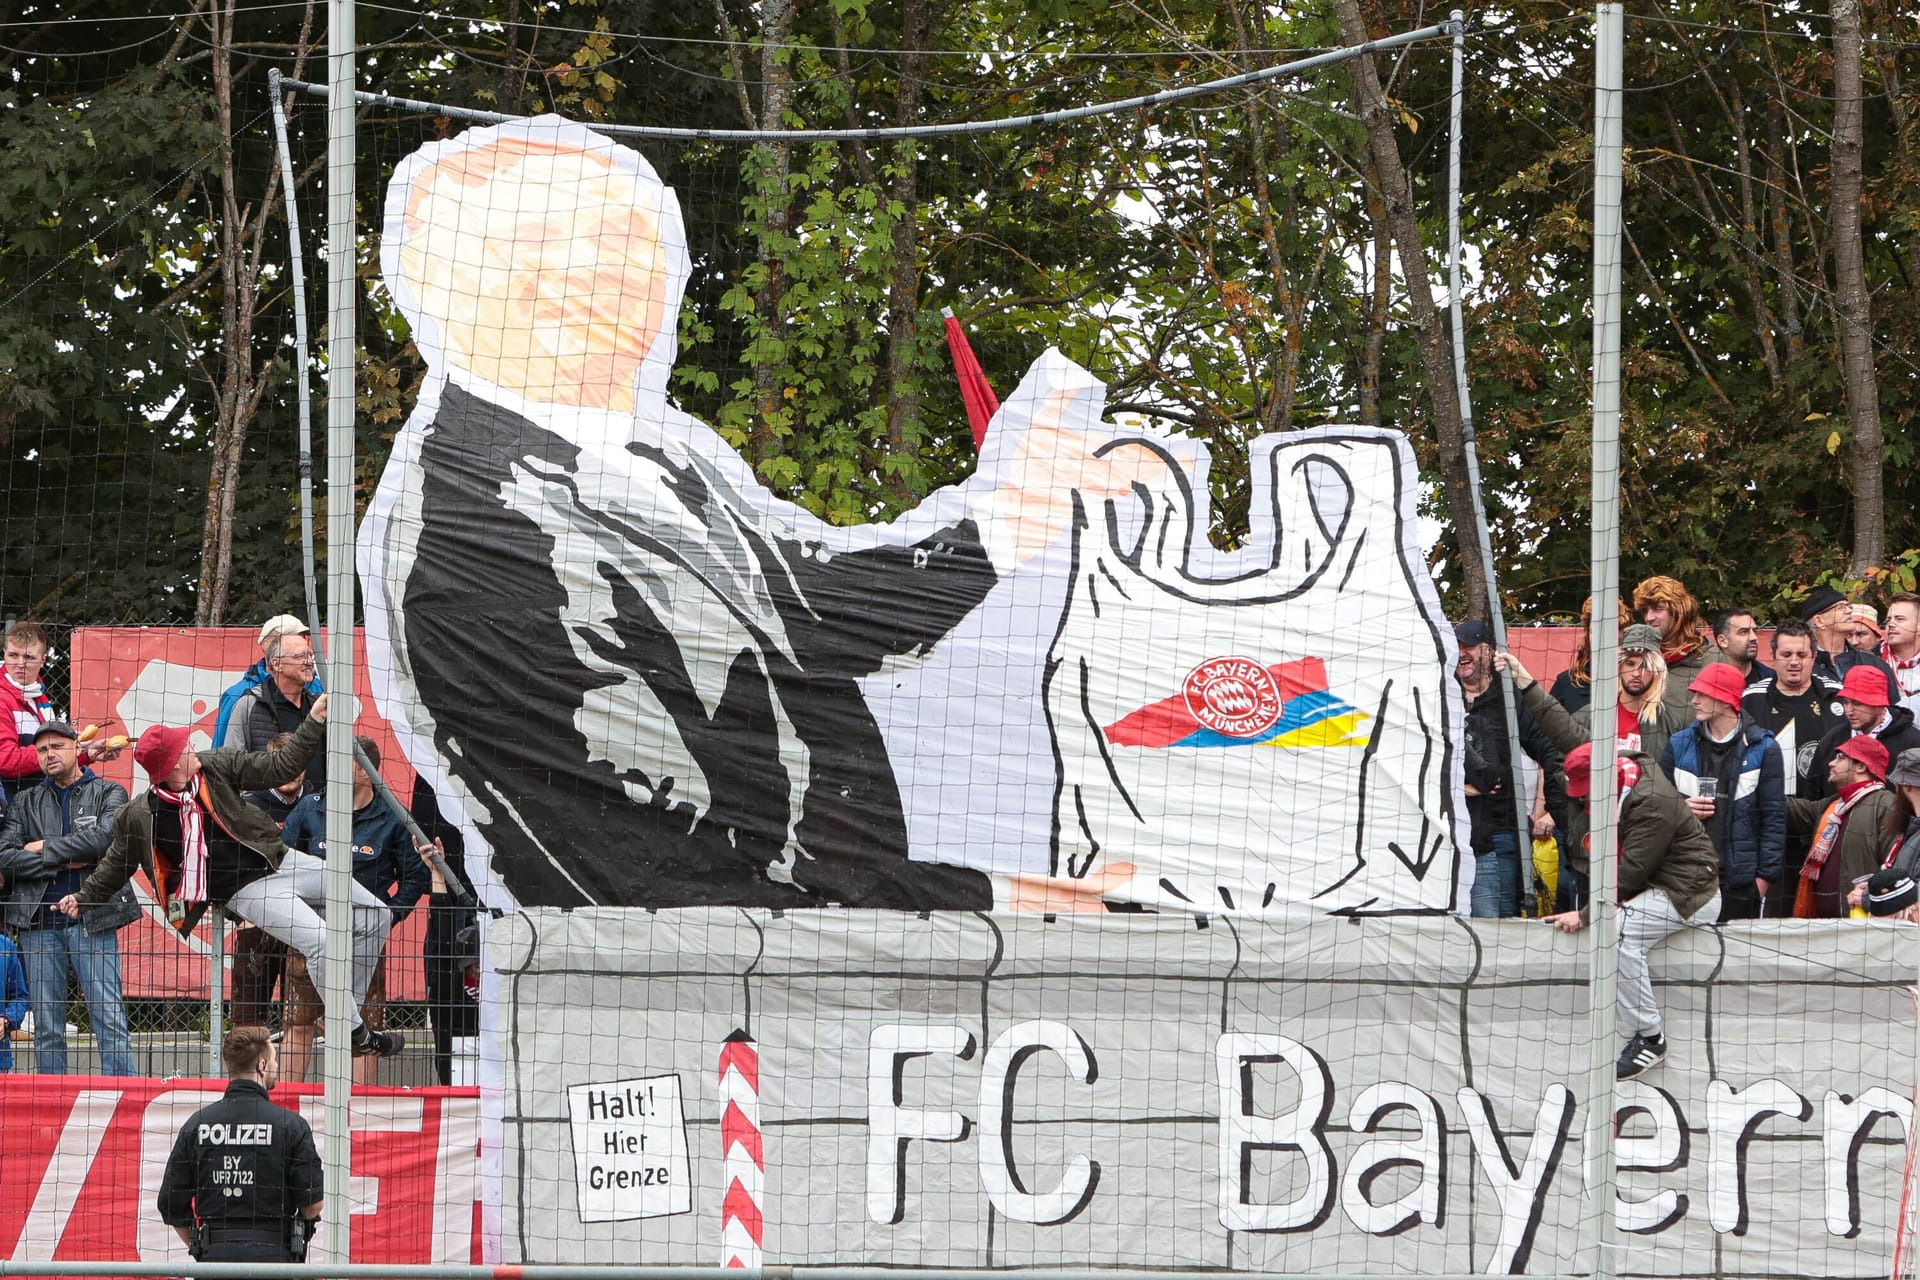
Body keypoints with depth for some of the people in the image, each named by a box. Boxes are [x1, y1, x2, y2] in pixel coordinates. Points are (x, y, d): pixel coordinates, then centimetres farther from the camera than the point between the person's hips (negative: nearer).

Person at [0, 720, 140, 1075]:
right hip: (38, 923, 3)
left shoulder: (108, 793, 8)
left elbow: (104, 838, -11)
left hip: (92, 921, -3)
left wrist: (44, 849, -3)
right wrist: (63, 862, -7)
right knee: (47, 1028, 4)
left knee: (109, 1017, -8)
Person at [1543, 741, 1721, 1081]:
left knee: (1619, 930, -30)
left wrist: (1586, 915, -22)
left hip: (1691, 896, -11)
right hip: (1660, 885, 11)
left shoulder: (1653, 804, -26)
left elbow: (1631, 871, -25)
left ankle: (1650, 1038, -22)